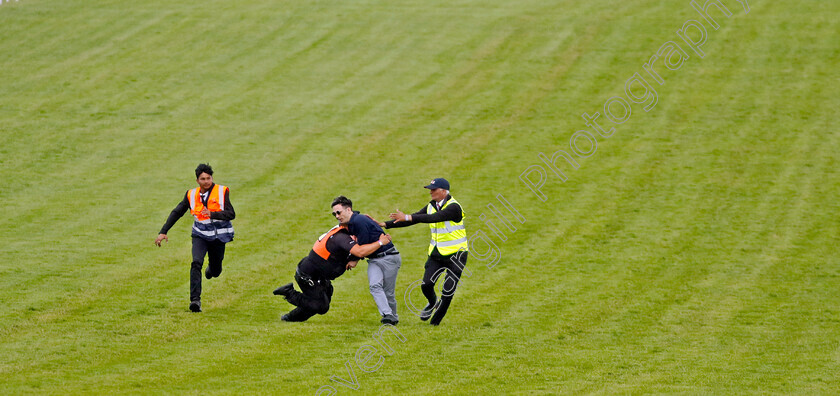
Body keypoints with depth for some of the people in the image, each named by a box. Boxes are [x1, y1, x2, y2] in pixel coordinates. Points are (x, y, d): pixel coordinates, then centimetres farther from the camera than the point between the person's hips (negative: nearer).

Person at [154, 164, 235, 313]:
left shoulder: (222, 192, -11)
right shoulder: (191, 195, -4)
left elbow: (231, 214, -20)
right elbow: (176, 213, 4)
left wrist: (212, 214, -37)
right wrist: (163, 232, -3)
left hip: (219, 236, 0)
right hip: (200, 235, 0)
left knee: (215, 271, 12)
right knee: (196, 263, -24)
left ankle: (212, 267, 52)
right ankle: (195, 300, -28)